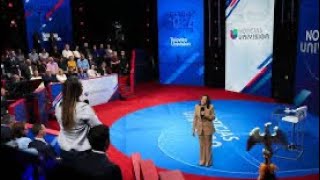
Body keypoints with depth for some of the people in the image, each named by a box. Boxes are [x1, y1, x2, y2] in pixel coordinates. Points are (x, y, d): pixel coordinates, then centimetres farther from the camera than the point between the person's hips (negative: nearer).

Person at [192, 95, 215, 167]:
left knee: (208, 145, 5)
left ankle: (208, 161, 17)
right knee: (202, 145, 11)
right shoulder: (197, 107, -2)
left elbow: (213, 117, -6)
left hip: (208, 128, -2)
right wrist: (193, 129, 2)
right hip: (200, 128, 2)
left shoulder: (211, 107, -9)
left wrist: (205, 115, -24)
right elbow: (195, 118, 2)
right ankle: (202, 161, 23)